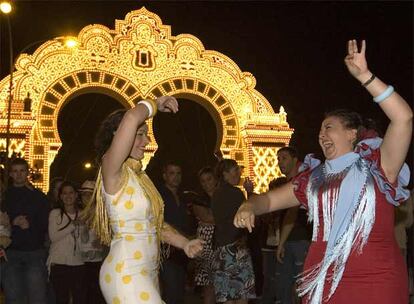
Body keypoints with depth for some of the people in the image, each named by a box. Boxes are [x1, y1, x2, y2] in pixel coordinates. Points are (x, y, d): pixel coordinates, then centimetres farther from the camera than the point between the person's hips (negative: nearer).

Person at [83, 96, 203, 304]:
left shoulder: (140, 176, 13)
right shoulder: (113, 171, -12)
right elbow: (131, 119, -27)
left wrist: (184, 243, 3)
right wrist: (155, 104, -8)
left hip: (148, 272, 9)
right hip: (126, 275, -9)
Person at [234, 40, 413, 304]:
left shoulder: (377, 166, 1)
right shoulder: (313, 178, 15)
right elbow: (269, 199, 19)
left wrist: (364, 76, -15)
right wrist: (248, 208, -5)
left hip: (377, 282, -4)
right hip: (323, 282, 4)